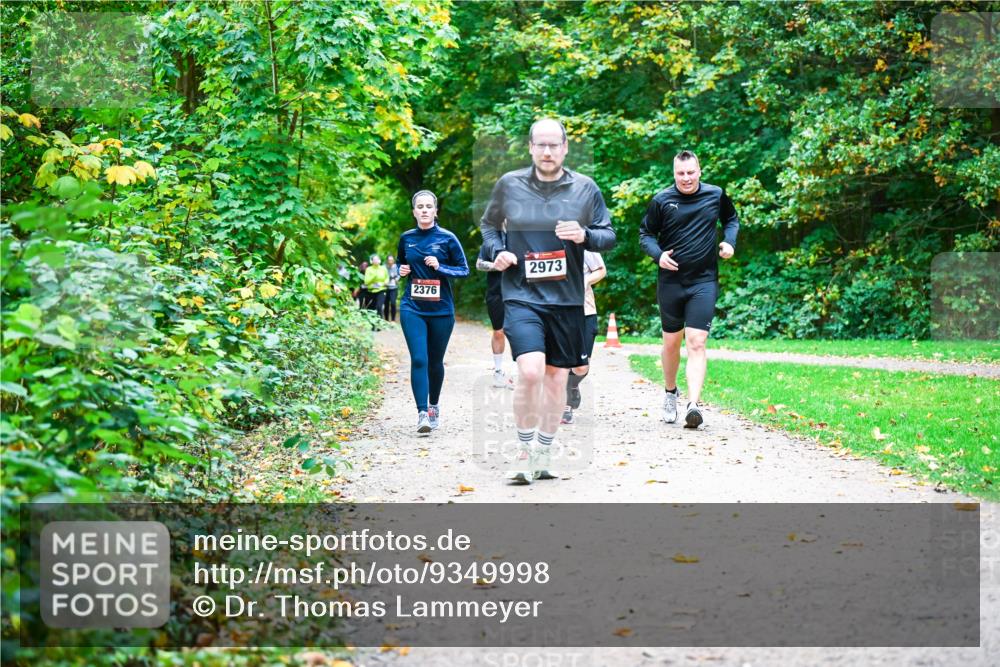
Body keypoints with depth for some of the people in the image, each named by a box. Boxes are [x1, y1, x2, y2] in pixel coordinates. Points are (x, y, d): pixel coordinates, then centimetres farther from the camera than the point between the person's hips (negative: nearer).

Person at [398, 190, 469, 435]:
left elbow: (464, 270, 0)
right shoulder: (406, 238, 5)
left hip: (441, 309, 0)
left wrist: (439, 267, -15)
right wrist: (402, 270, 0)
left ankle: (434, 406, 31)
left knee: (435, 362, 10)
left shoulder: (447, 238, -2)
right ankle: (422, 413, -16)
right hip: (413, 308, 1)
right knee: (418, 359, -13)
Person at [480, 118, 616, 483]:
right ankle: (523, 452, -2)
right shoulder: (509, 185, 1)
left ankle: (543, 454, 27)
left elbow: (610, 236, 7)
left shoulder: (585, 188, 2)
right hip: (521, 295, -2)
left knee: (557, 378, 9)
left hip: (566, 299, 2)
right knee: (530, 371, -20)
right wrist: (496, 251, -4)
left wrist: (584, 235, -14)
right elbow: (488, 224, 16)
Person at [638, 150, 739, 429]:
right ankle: (670, 393, 36)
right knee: (671, 342, 12)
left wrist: (729, 241, 2)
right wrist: (658, 254, -12)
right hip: (670, 282, 1)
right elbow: (645, 233, 6)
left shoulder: (716, 195, 2)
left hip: (704, 282, -1)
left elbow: (732, 219, 21)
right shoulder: (661, 201, -3)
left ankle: (693, 404, -20)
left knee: (696, 342, -13)